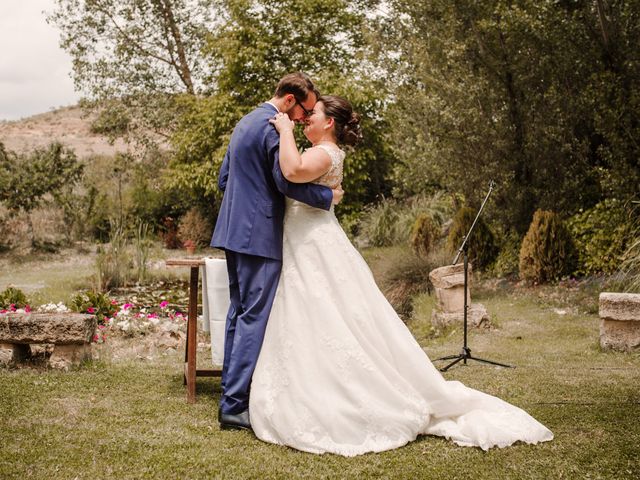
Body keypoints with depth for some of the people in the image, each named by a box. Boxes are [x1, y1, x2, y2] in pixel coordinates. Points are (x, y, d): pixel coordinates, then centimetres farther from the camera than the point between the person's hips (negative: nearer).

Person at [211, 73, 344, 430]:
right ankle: (235, 405, -6)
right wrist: (329, 196, -9)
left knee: (239, 314, 14)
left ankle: (232, 394, 19)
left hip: (234, 231, 10)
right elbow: (287, 181, -21)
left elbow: (224, 178, 24)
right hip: (260, 234, -10)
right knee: (255, 318, -7)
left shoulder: (245, 123, 18)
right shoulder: (274, 126, -13)